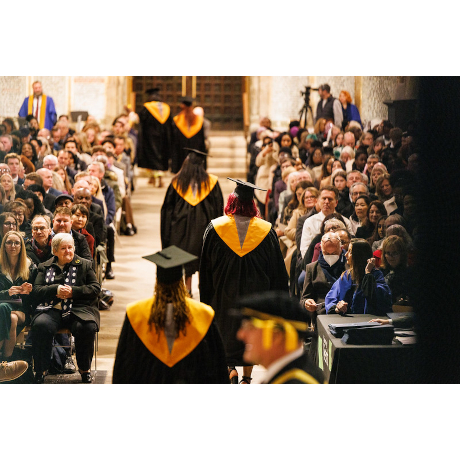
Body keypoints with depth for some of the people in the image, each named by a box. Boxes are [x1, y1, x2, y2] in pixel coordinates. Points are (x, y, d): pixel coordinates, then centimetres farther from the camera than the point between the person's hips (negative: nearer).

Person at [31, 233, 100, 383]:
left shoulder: (84, 265, 17)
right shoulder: (45, 267, 19)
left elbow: (96, 288, 8)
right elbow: (36, 290, 9)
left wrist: (73, 291, -6)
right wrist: (55, 290, -10)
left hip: (78, 309, 0)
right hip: (51, 309, 1)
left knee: (87, 327, -33)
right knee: (40, 325, -33)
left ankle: (85, 368, -10)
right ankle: (41, 370, -17)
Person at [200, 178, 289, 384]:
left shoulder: (215, 228, -6)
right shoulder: (266, 230, -4)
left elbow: (206, 266, 0)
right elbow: (276, 269, 1)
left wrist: (206, 296, 8)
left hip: (224, 291, -1)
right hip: (255, 293, 1)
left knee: (226, 328, 11)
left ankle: (230, 368, -9)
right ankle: (247, 377, 19)